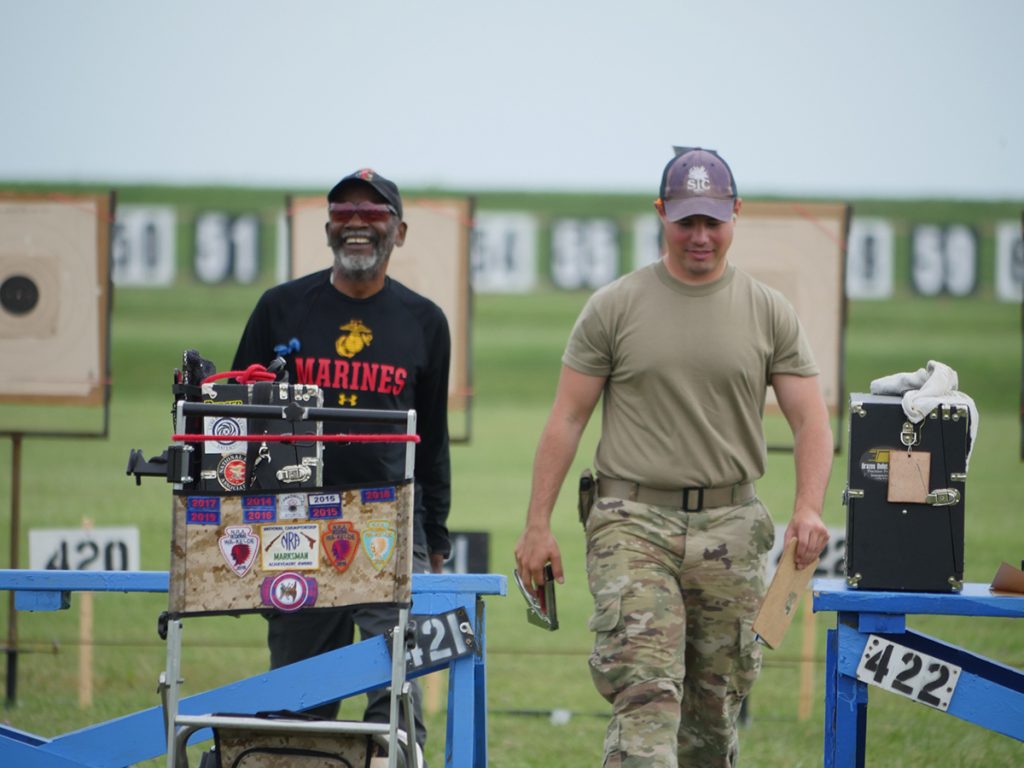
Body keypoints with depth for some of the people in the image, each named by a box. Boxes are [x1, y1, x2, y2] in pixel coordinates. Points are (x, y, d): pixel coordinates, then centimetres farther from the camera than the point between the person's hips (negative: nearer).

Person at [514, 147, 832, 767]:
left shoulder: (770, 314, 6)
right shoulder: (614, 308, 2)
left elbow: (811, 420, 2)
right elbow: (567, 419, 4)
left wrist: (809, 506, -16)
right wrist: (538, 524, -2)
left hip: (729, 528, 3)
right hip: (634, 522, -3)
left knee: (715, 704, 10)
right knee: (646, 693, -17)